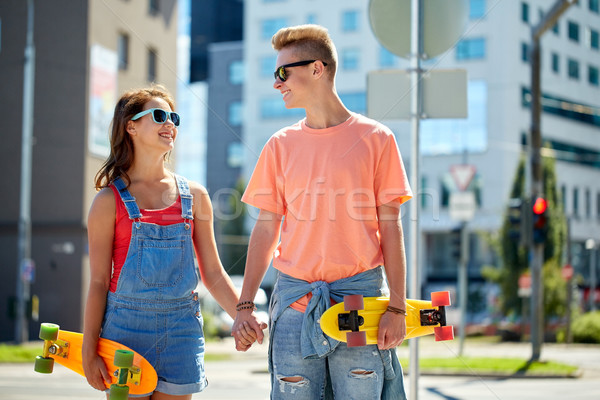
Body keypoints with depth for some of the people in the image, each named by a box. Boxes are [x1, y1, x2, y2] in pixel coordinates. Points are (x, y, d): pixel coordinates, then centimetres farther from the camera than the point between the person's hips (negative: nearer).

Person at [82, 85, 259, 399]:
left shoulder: (194, 196, 8)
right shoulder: (110, 200, -1)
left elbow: (212, 272, 11)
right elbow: (98, 281, -2)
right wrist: (89, 352, -5)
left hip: (181, 326, 3)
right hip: (126, 323, -3)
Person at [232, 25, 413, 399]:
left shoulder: (376, 138, 1)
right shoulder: (281, 145, 9)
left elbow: (390, 227, 1)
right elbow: (267, 228, 10)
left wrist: (397, 307, -5)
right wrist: (245, 305, 3)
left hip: (360, 296, -2)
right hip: (295, 295, 2)